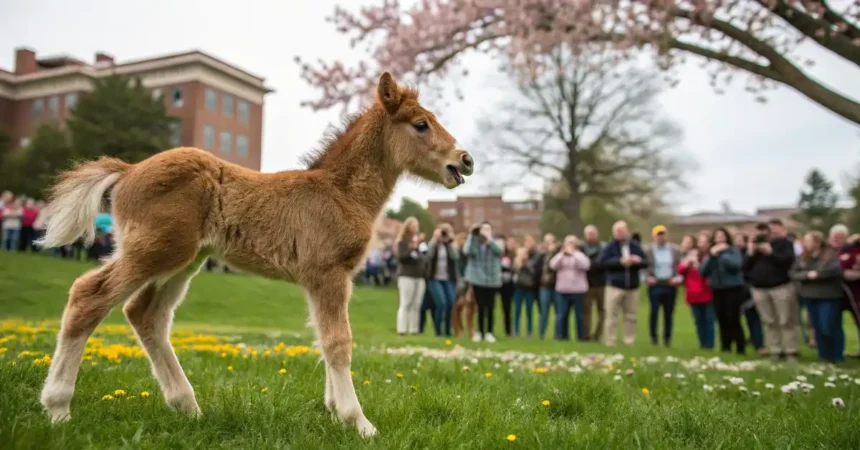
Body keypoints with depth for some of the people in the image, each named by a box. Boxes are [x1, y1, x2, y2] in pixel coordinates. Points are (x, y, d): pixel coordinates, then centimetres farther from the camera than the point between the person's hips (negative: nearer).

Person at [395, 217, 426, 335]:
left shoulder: (418, 241, 19)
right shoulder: (402, 242, 1)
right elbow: (401, 257, -12)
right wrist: (412, 247, -17)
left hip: (419, 277, 5)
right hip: (406, 277, -5)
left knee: (416, 305, 1)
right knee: (405, 304, -7)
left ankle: (413, 329, 5)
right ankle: (402, 329, -5)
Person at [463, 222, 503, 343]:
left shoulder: (495, 243, 5)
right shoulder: (475, 242, 1)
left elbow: (500, 250, -18)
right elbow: (467, 252, -19)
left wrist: (489, 238, -25)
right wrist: (470, 235, -19)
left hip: (492, 280, 1)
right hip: (478, 279, -1)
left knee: (490, 307, 1)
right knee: (481, 307, 1)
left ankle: (489, 332, 12)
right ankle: (480, 332, 13)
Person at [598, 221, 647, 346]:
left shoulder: (635, 246, 11)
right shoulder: (609, 247, 0)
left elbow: (645, 262, 10)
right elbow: (603, 261, -12)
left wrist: (638, 261, -12)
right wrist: (620, 261, -18)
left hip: (633, 287, 4)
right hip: (614, 286, -4)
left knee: (631, 316, 8)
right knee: (612, 315, -4)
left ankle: (630, 341, 17)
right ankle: (610, 342, 1)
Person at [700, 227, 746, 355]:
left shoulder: (733, 251, -1)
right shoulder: (710, 254, 11)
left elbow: (735, 265, -20)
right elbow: (702, 272, 0)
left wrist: (723, 253, -15)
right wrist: (711, 255, -9)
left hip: (733, 289, -4)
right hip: (717, 290, 4)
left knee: (733, 319, -12)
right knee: (722, 321, 5)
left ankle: (741, 348, -3)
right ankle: (725, 348, 13)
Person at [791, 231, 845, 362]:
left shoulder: (831, 255, -9)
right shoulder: (802, 257, 5)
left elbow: (836, 270, -24)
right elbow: (793, 273, 0)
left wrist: (816, 274, -16)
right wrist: (807, 274, -18)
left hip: (829, 297, -5)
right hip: (810, 297, 5)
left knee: (830, 327, -4)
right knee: (818, 328, 10)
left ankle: (837, 356, 12)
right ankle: (824, 355, 22)